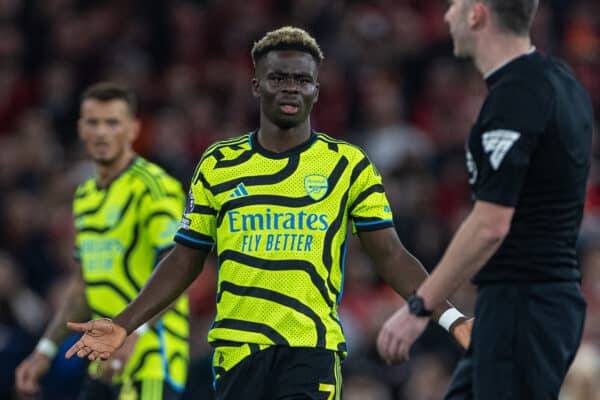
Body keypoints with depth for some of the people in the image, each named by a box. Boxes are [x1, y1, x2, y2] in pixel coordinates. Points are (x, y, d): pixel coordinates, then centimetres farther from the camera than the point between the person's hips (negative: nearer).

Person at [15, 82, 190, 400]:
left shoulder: (153, 186, -10)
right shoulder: (85, 195, 18)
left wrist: (133, 334, -29)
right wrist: (45, 350, 20)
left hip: (150, 361, -9)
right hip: (105, 364, 9)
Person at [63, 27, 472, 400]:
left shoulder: (348, 166, 4)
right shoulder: (218, 165, 9)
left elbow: (391, 256, 3)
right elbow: (186, 261, 14)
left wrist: (450, 318, -9)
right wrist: (123, 325, 5)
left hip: (312, 351, -2)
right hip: (238, 350, 2)